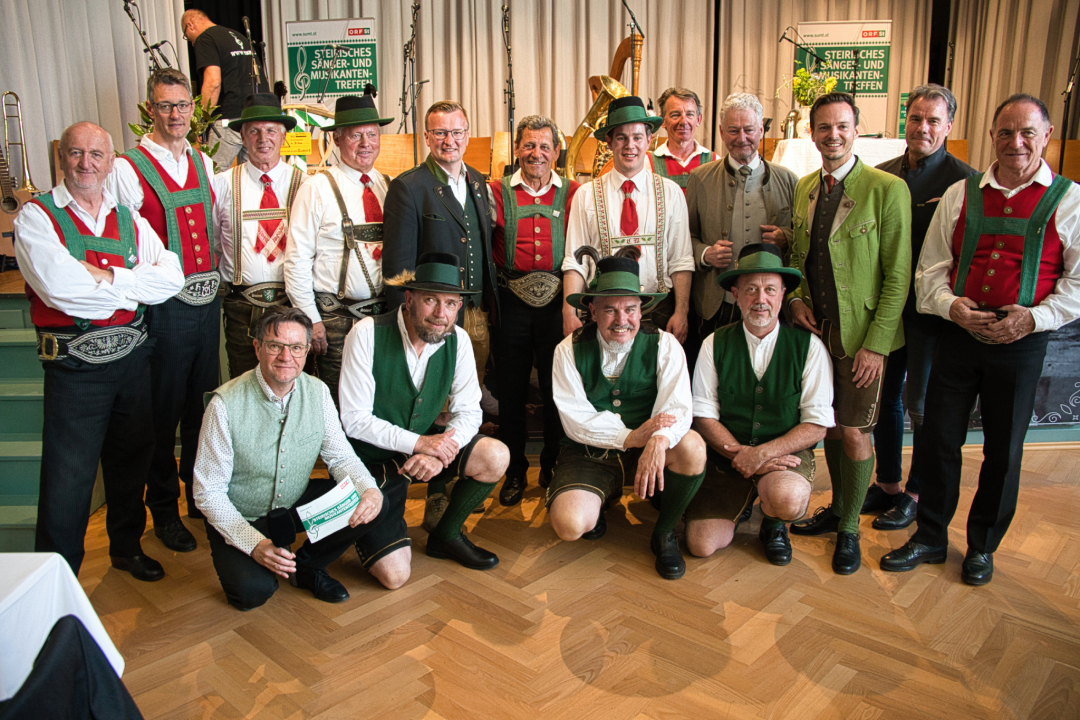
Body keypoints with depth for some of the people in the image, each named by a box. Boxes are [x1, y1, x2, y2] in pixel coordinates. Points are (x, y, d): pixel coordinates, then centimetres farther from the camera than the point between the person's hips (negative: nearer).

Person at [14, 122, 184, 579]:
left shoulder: (130, 221, 10)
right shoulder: (37, 216, -4)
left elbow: (172, 278, -5)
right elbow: (57, 287, -20)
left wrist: (105, 276, -15)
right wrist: (130, 284, -10)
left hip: (132, 356, 5)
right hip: (75, 365, -4)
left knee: (131, 459, 18)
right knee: (68, 477, 2)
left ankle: (127, 546, 40)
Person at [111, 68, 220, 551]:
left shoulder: (204, 164, 12)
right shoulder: (129, 168, -7)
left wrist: (217, 280, 12)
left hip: (207, 301, 6)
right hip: (164, 307, -5)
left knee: (204, 406, 16)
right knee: (164, 412, 5)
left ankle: (202, 495, 33)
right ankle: (164, 509, 22)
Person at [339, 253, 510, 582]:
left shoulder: (458, 340, -8)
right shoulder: (368, 333, -20)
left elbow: (469, 412, -6)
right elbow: (354, 419, -19)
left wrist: (438, 451, -26)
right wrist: (419, 443, -29)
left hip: (423, 442, 5)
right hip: (372, 456, -4)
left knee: (496, 456, -21)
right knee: (394, 574, -14)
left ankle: (446, 535, 6)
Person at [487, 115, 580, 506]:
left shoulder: (573, 193, 7)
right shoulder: (497, 192, 6)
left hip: (558, 302, 0)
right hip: (511, 302, 0)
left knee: (557, 388, 6)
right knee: (511, 389, 8)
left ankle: (554, 468, 24)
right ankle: (514, 471, 23)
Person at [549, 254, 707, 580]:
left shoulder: (663, 345, -6)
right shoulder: (569, 351, -6)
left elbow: (677, 406, -18)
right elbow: (576, 419, -12)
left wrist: (659, 440, -41)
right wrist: (629, 436, -28)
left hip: (649, 452, 1)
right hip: (589, 452, -1)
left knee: (692, 446, -32)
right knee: (569, 525, -27)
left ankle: (664, 533, -4)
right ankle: (598, 502, 14)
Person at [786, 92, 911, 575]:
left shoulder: (887, 190, -10)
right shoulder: (803, 188, 8)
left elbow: (898, 276, -11)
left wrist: (875, 343, -15)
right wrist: (796, 297, 0)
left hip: (862, 336, -5)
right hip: (815, 329, 5)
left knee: (854, 433, 1)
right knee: (829, 424, 14)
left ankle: (849, 529, 19)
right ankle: (837, 508, 34)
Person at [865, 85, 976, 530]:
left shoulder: (964, 181, -9)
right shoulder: (882, 175, 7)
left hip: (930, 310, -5)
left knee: (920, 403, 6)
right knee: (884, 396, 14)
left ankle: (915, 494, 24)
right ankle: (886, 483, 31)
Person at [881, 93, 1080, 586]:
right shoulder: (960, 194, 7)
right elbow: (931, 267, 6)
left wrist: (1037, 316, -14)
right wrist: (953, 306, -11)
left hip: (1021, 343, -1)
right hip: (958, 336, 1)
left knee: (1003, 451, 10)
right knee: (938, 438, 5)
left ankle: (982, 547, 29)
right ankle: (930, 537, 23)